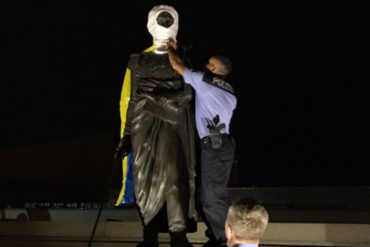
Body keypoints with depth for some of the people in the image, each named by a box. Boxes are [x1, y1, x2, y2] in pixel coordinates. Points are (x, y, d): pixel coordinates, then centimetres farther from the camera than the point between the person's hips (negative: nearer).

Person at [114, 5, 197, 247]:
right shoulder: (138, 61, 10)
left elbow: (186, 94, 4)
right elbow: (128, 99, 9)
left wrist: (158, 95, -11)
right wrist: (126, 135, 5)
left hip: (173, 123, -1)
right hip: (144, 125, 1)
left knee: (174, 174, -13)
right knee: (145, 177, 1)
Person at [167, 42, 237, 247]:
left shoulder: (203, 80, -1)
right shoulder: (230, 92, 19)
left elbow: (177, 65, 5)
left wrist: (171, 48, 21)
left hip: (212, 145, -8)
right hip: (225, 143, 8)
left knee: (212, 196, -4)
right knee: (217, 193, 13)